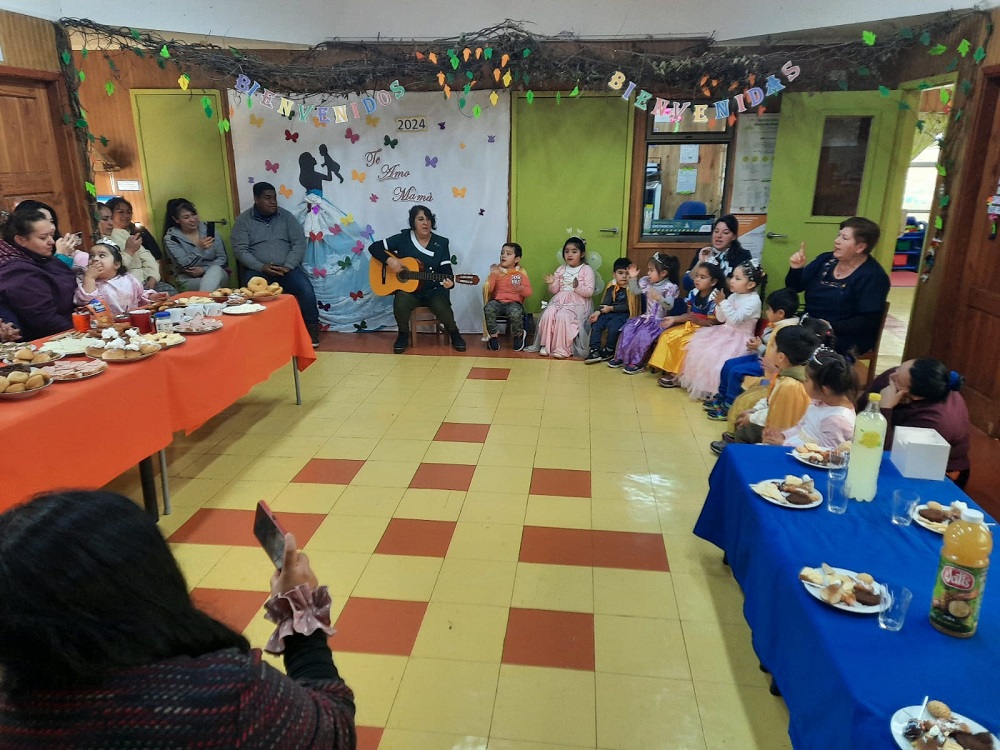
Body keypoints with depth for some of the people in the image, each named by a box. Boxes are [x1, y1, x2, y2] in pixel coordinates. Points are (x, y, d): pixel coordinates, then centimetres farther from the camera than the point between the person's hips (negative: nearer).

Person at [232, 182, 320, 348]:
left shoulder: (286, 216, 8)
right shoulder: (243, 220, 4)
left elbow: (299, 243, 1)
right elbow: (240, 250, -3)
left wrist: (287, 266, -13)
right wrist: (261, 267, -18)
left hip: (287, 268, 1)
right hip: (258, 270, -1)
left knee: (306, 289, -27)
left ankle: (311, 328, -8)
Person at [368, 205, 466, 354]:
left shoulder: (441, 243, 1)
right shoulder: (403, 239, -1)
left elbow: (446, 271, -7)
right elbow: (374, 247, -1)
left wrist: (449, 282, -31)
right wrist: (389, 259, -19)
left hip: (433, 290, 0)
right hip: (407, 289, 0)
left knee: (441, 307, -31)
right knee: (400, 303, -33)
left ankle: (454, 334, 2)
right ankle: (403, 335, -2)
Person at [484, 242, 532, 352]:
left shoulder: (521, 273, 7)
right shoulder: (496, 271, 11)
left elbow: (528, 293, 2)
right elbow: (488, 290, 1)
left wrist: (521, 289, -20)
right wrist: (493, 276, -11)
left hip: (514, 302, -2)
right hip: (497, 301, 2)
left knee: (515, 313, -37)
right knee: (488, 308, -33)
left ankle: (518, 335, -3)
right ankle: (493, 336, -11)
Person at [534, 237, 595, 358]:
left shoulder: (587, 270, 0)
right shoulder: (560, 269, 13)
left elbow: (589, 292, -8)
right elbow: (554, 291, 14)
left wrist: (578, 287, -25)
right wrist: (552, 284, -8)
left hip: (577, 302, -4)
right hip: (559, 300, 5)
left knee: (562, 316, -32)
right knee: (547, 314, -24)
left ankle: (562, 349, -21)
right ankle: (546, 345, -11)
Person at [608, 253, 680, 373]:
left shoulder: (669, 287, -14)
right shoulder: (646, 282, 4)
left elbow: (669, 306, -22)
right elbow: (635, 291, 15)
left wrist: (659, 298, -40)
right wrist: (633, 278, 1)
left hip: (659, 321, -7)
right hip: (646, 317, 7)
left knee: (642, 334, -27)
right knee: (627, 329, -8)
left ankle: (637, 363, -13)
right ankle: (620, 357, 2)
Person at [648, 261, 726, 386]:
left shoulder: (714, 298, -19)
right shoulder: (693, 293, 3)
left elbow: (715, 321, -20)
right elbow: (688, 314, 11)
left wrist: (698, 320, -31)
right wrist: (674, 319, 0)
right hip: (690, 326, 8)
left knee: (686, 342, -30)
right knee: (667, 335, -3)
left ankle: (678, 375, -16)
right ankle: (668, 369, -1)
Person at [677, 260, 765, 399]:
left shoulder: (754, 301, -17)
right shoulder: (734, 296, 7)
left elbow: (735, 319, -27)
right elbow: (721, 319, 9)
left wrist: (723, 302, -27)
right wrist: (719, 304, -8)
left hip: (739, 339, -9)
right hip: (725, 333, 9)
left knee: (716, 356, -26)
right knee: (700, 346, 1)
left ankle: (715, 391, -10)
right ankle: (702, 384, 12)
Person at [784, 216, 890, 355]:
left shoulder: (873, 277, -11)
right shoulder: (825, 260, 7)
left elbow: (869, 321, -17)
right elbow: (794, 288, 11)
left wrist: (830, 328, -25)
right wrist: (796, 269, -9)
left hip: (846, 339, -6)